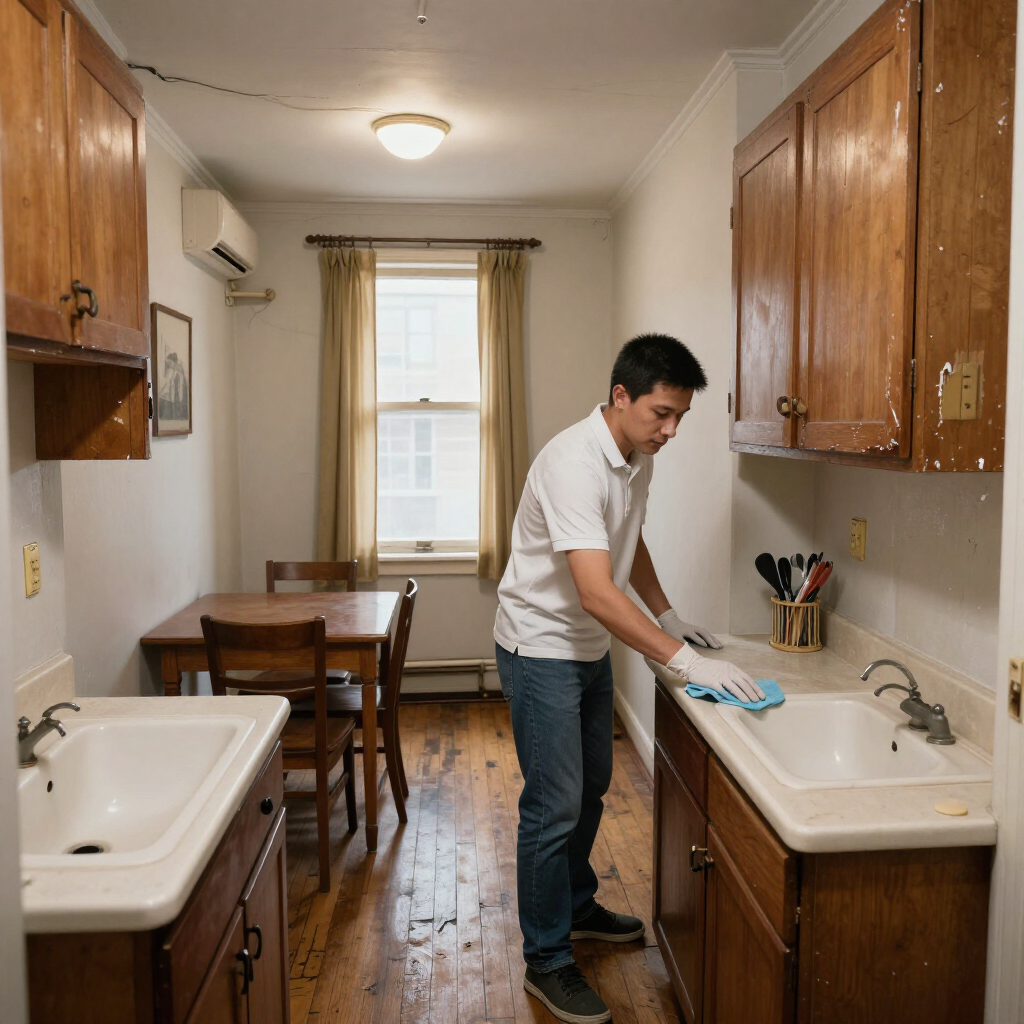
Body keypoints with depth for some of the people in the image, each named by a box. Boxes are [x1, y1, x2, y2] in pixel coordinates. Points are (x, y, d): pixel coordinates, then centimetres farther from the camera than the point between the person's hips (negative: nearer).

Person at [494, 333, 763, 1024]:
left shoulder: (639, 457, 1)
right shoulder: (574, 462, -28)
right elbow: (597, 592, -35)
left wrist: (670, 617, 11)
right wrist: (685, 662, -35)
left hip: (591, 648, 9)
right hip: (541, 648, -9)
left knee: (591, 786, 21)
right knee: (555, 806, -2)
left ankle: (575, 907, 42)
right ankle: (547, 962, 16)